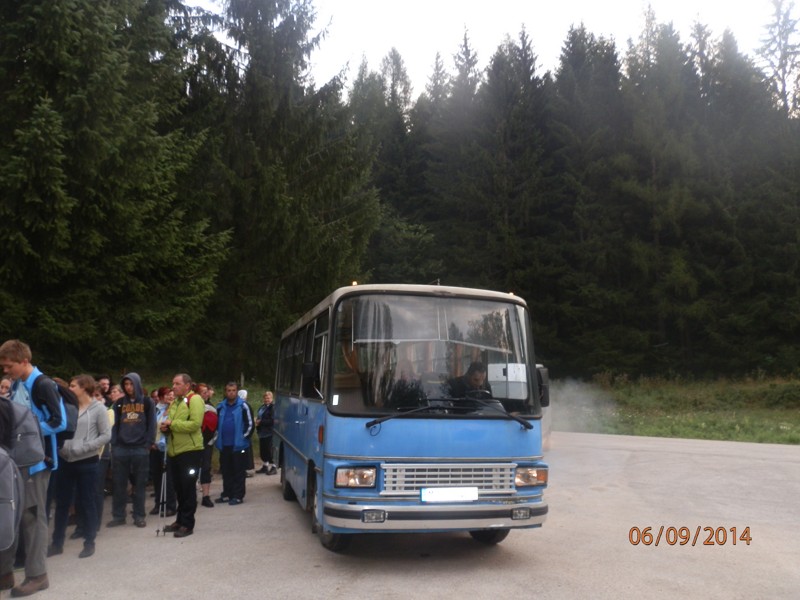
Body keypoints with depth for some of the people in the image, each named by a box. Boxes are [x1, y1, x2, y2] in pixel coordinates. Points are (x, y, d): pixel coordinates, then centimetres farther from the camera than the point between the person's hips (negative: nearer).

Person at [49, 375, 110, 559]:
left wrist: (84, 448, -16)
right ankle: (57, 543, 22)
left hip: (87, 462, -4)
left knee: (86, 502, 4)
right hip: (65, 461, 4)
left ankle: (89, 542, 16)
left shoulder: (98, 408, -5)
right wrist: (59, 445, -9)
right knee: (62, 502, 10)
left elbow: (106, 435, -8)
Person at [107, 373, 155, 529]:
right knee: (118, 484, 4)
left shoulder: (147, 402, 4)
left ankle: (139, 516, 10)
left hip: (140, 449, -2)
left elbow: (151, 424, 1)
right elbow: (115, 424, 9)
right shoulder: (119, 403, 12)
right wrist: (113, 444, -1)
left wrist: (148, 444, -8)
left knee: (139, 484, 3)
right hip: (120, 448, 2)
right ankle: (118, 516, 13)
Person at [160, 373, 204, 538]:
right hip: (174, 451, 8)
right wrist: (165, 427, 2)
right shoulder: (174, 402, 17)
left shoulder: (194, 400, -10)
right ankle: (180, 520, 24)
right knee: (179, 488, 14)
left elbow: (195, 424, -21)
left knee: (188, 488, -2)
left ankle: (187, 524, 4)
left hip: (190, 451, -8)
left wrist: (172, 423, -16)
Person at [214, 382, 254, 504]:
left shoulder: (243, 406, -5)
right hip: (224, 445, 5)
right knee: (226, 471, 12)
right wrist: (218, 436, 14)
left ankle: (238, 496, 4)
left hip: (238, 445, -5)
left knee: (238, 471, 0)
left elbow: (250, 424, -5)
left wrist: (244, 437, -8)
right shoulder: (220, 407, 10)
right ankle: (227, 494, 22)